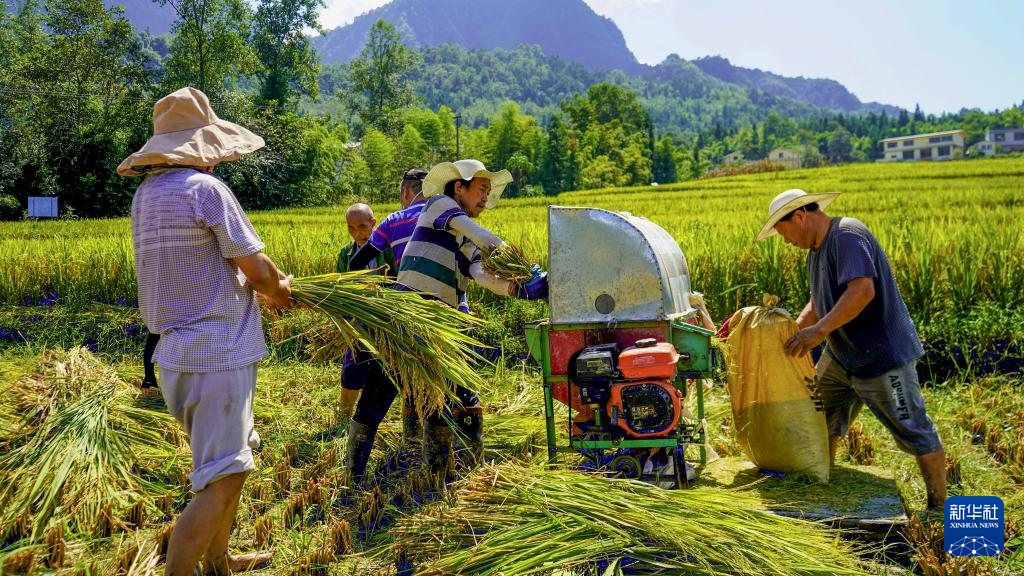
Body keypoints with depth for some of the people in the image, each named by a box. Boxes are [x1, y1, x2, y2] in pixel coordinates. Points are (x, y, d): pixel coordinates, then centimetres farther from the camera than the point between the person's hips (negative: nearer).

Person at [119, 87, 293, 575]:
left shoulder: (145, 195, 11)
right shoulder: (205, 188, -16)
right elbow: (260, 272, -13)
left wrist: (266, 290, 17)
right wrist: (281, 289, 9)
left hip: (179, 352, 10)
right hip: (216, 355, -10)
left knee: (233, 460, 23)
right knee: (221, 483, -4)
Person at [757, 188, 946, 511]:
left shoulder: (848, 236, -20)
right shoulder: (816, 249, 12)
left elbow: (863, 290, -33)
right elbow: (818, 303, 17)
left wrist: (820, 330, -35)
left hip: (882, 356, -10)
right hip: (840, 356, 10)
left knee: (915, 432, 2)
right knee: (819, 416, 14)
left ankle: (939, 506, 15)